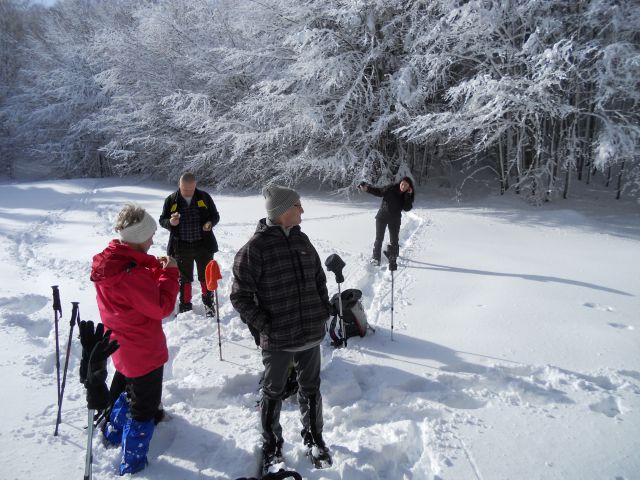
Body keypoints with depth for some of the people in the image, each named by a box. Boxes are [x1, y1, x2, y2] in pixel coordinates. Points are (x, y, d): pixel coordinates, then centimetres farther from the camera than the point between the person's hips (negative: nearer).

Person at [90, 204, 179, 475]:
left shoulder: (110, 261, -4)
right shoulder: (134, 273, -32)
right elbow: (162, 307, -25)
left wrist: (156, 269, -5)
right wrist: (169, 273, -18)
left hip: (123, 345, 9)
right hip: (144, 350, -9)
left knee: (125, 388, 32)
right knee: (144, 406, 8)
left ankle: (113, 433, 52)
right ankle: (133, 463, 22)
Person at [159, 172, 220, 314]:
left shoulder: (204, 197, -2)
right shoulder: (171, 200, -2)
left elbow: (215, 215, 6)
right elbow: (162, 220, 4)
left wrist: (210, 223, -16)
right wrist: (170, 222, -19)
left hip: (203, 245, 0)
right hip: (181, 247, 0)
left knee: (206, 276, 9)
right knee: (184, 277, 13)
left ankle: (208, 302, 27)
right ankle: (185, 305, 28)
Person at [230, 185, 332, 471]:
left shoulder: (302, 240, 4)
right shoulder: (254, 248, -15)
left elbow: (319, 278, 15)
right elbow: (240, 296, -11)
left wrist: (324, 310, 8)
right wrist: (263, 324, -15)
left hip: (312, 333, 5)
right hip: (277, 339, -5)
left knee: (310, 389, 20)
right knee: (274, 392, 16)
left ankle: (313, 437, 42)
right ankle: (271, 444, 38)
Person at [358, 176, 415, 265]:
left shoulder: (408, 196, -6)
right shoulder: (391, 188, -12)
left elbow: (407, 208, -15)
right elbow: (379, 192, -2)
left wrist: (408, 196, -24)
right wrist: (367, 188, -12)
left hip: (395, 219, 2)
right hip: (382, 217, -2)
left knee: (394, 240, 7)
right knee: (379, 238, -4)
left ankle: (391, 256, 27)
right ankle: (376, 257, 5)